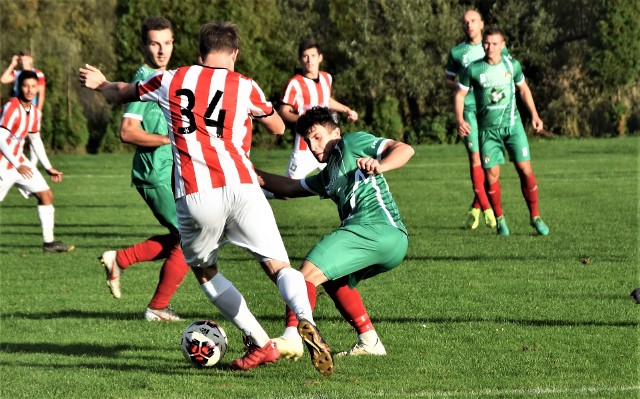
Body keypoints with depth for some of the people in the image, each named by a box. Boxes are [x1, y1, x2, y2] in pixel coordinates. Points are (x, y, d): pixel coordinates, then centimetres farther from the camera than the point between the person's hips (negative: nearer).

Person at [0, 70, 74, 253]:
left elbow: (36, 140, 19)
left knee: (46, 194, 2)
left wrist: (48, 168, 17)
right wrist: (18, 166, -23)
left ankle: (48, 242, 6)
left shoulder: (34, 112, 7)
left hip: (19, 161, 8)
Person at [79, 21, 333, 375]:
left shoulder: (171, 80, 15)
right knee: (279, 265, -1)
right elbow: (278, 127, 27)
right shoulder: (245, 87, 10)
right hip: (241, 187, -1)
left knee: (204, 271, 22)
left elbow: (122, 93, 33)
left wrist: (99, 83, 55)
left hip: (194, 196, 1)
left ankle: (261, 344, 14)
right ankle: (305, 321, -31)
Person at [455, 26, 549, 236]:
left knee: (525, 169, -6)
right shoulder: (473, 69, -6)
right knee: (491, 174, -6)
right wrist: (460, 120, -13)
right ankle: (499, 219, 13)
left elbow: (523, 88, 16)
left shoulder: (512, 65, 1)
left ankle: (535, 217, 6)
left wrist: (534, 115, 11)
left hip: (512, 124, 1)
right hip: (488, 129, -1)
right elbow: (460, 94, 2)